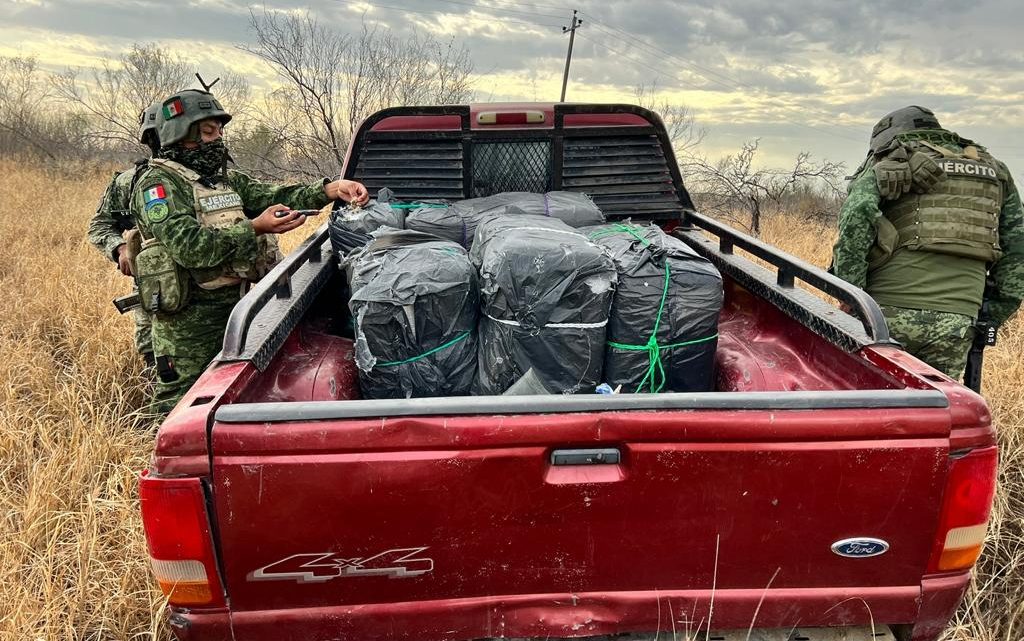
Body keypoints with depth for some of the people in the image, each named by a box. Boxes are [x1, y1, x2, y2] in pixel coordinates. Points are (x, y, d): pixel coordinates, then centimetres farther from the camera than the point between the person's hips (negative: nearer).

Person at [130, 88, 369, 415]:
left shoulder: (228, 179, 17)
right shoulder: (158, 183, -8)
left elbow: (275, 196, 4)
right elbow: (189, 246, -21)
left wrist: (331, 189, -10)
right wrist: (255, 227, -26)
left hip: (236, 308, 7)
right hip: (189, 318, -7)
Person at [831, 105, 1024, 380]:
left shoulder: (885, 166, 9)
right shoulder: (995, 173, 22)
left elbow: (857, 215, -11)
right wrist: (989, 320, 18)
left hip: (890, 313, -3)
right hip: (956, 324, 3)